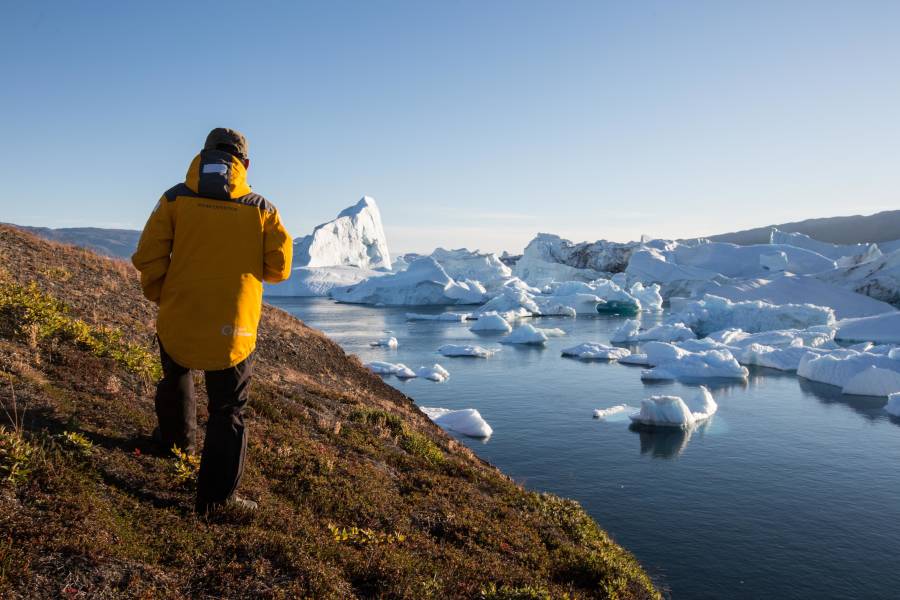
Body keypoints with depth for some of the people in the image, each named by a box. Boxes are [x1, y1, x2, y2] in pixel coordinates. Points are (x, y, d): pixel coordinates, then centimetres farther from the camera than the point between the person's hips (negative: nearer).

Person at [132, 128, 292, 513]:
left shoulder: (175, 199, -1)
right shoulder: (261, 208, -2)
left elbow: (148, 257, -6)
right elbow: (279, 267, -5)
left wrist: (160, 296, 11)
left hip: (178, 323, 2)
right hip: (233, 333, -2)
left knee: (176, 376, 33)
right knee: (228, 413, 12)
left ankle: (177, 437, 54)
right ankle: (218, 497, 13)